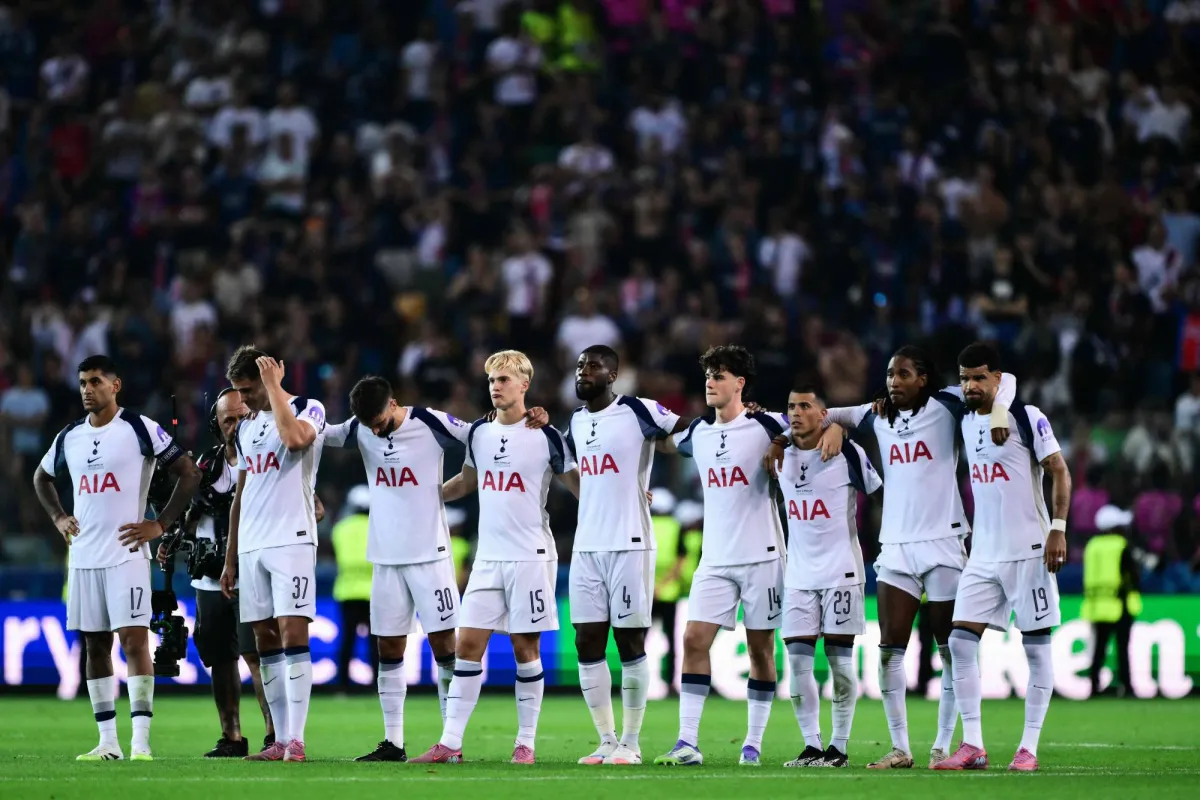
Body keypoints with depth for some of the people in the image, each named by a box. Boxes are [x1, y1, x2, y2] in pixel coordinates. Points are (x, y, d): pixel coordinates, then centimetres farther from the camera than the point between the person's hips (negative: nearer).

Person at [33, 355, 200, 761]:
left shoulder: (140, 429, -6)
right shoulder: (70, 437, 11)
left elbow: (189, 473, -5)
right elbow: (41, 477, 30)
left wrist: (161, 523, -8)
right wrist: (58, 517, 15)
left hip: (127, 552, -6)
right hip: (83, 555, 6)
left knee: (134, 640, -12)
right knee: (96, 646, 8)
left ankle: (141, 741, -14)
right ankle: (107, 741, 12)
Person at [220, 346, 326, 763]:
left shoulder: (307, 410, -2)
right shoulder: (247, 426, 19)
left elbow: (295, 437, -28)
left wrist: (274, 386, -18)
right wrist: (230, 559, 20)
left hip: (291, 540, -7)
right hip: (251, 546, 7)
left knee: (292, 634, -14)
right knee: (265, 643, 6)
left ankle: (296, 740, -18)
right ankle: (280, 741, 9)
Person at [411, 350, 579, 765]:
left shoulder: (546, 436, -6)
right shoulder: (479, 433, 9)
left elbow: (577, 484, 1)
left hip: (530, 556, -5)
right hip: (488, 556, 5)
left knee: (525, 648, 0)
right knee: (468, 644, -1)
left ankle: (526, 743, 7)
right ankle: (450, 743, -1)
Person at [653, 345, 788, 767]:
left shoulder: (766, 425, -7)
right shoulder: (699, 433, 10)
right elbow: (665, 443, 30)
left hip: (761, 556, -4)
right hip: (716, 559, 4)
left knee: (760, 648, 2)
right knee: (694, 639, -7)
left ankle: (753, 744, 10)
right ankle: (687, 743, -9)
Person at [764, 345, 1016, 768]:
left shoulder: (945, 406, -1)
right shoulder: (878, 417, 11)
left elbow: (1002, 380, -7)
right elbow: (825, 417, 22)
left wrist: (998, 412, -26)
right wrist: (781, 440, 8)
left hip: (944, 543, -4)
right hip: (896, 548, 4)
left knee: (951, 650, 1)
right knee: (889, 651, -3)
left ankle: (943, 746, 9)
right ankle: (900, 749, 2)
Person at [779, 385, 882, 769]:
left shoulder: (848, 453, -7)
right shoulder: (781, 454, 5)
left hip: (840, 570, -5)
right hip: (799, 573, 5)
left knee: (840, 658, -2)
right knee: (797, 658, -1)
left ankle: (839, 747, 4)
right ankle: (811, 746, 5)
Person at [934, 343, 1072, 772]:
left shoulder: (1027, 418, -8)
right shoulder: (965, 422, 11)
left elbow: (1059, 472, -8)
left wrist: (1058, 528, -16)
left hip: (1028, 550, -6)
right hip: (984, 553, 6)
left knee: (1036, 645, -1)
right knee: (961, 640, -3)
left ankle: (1028, 748, 2)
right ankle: (972, 746, -1)